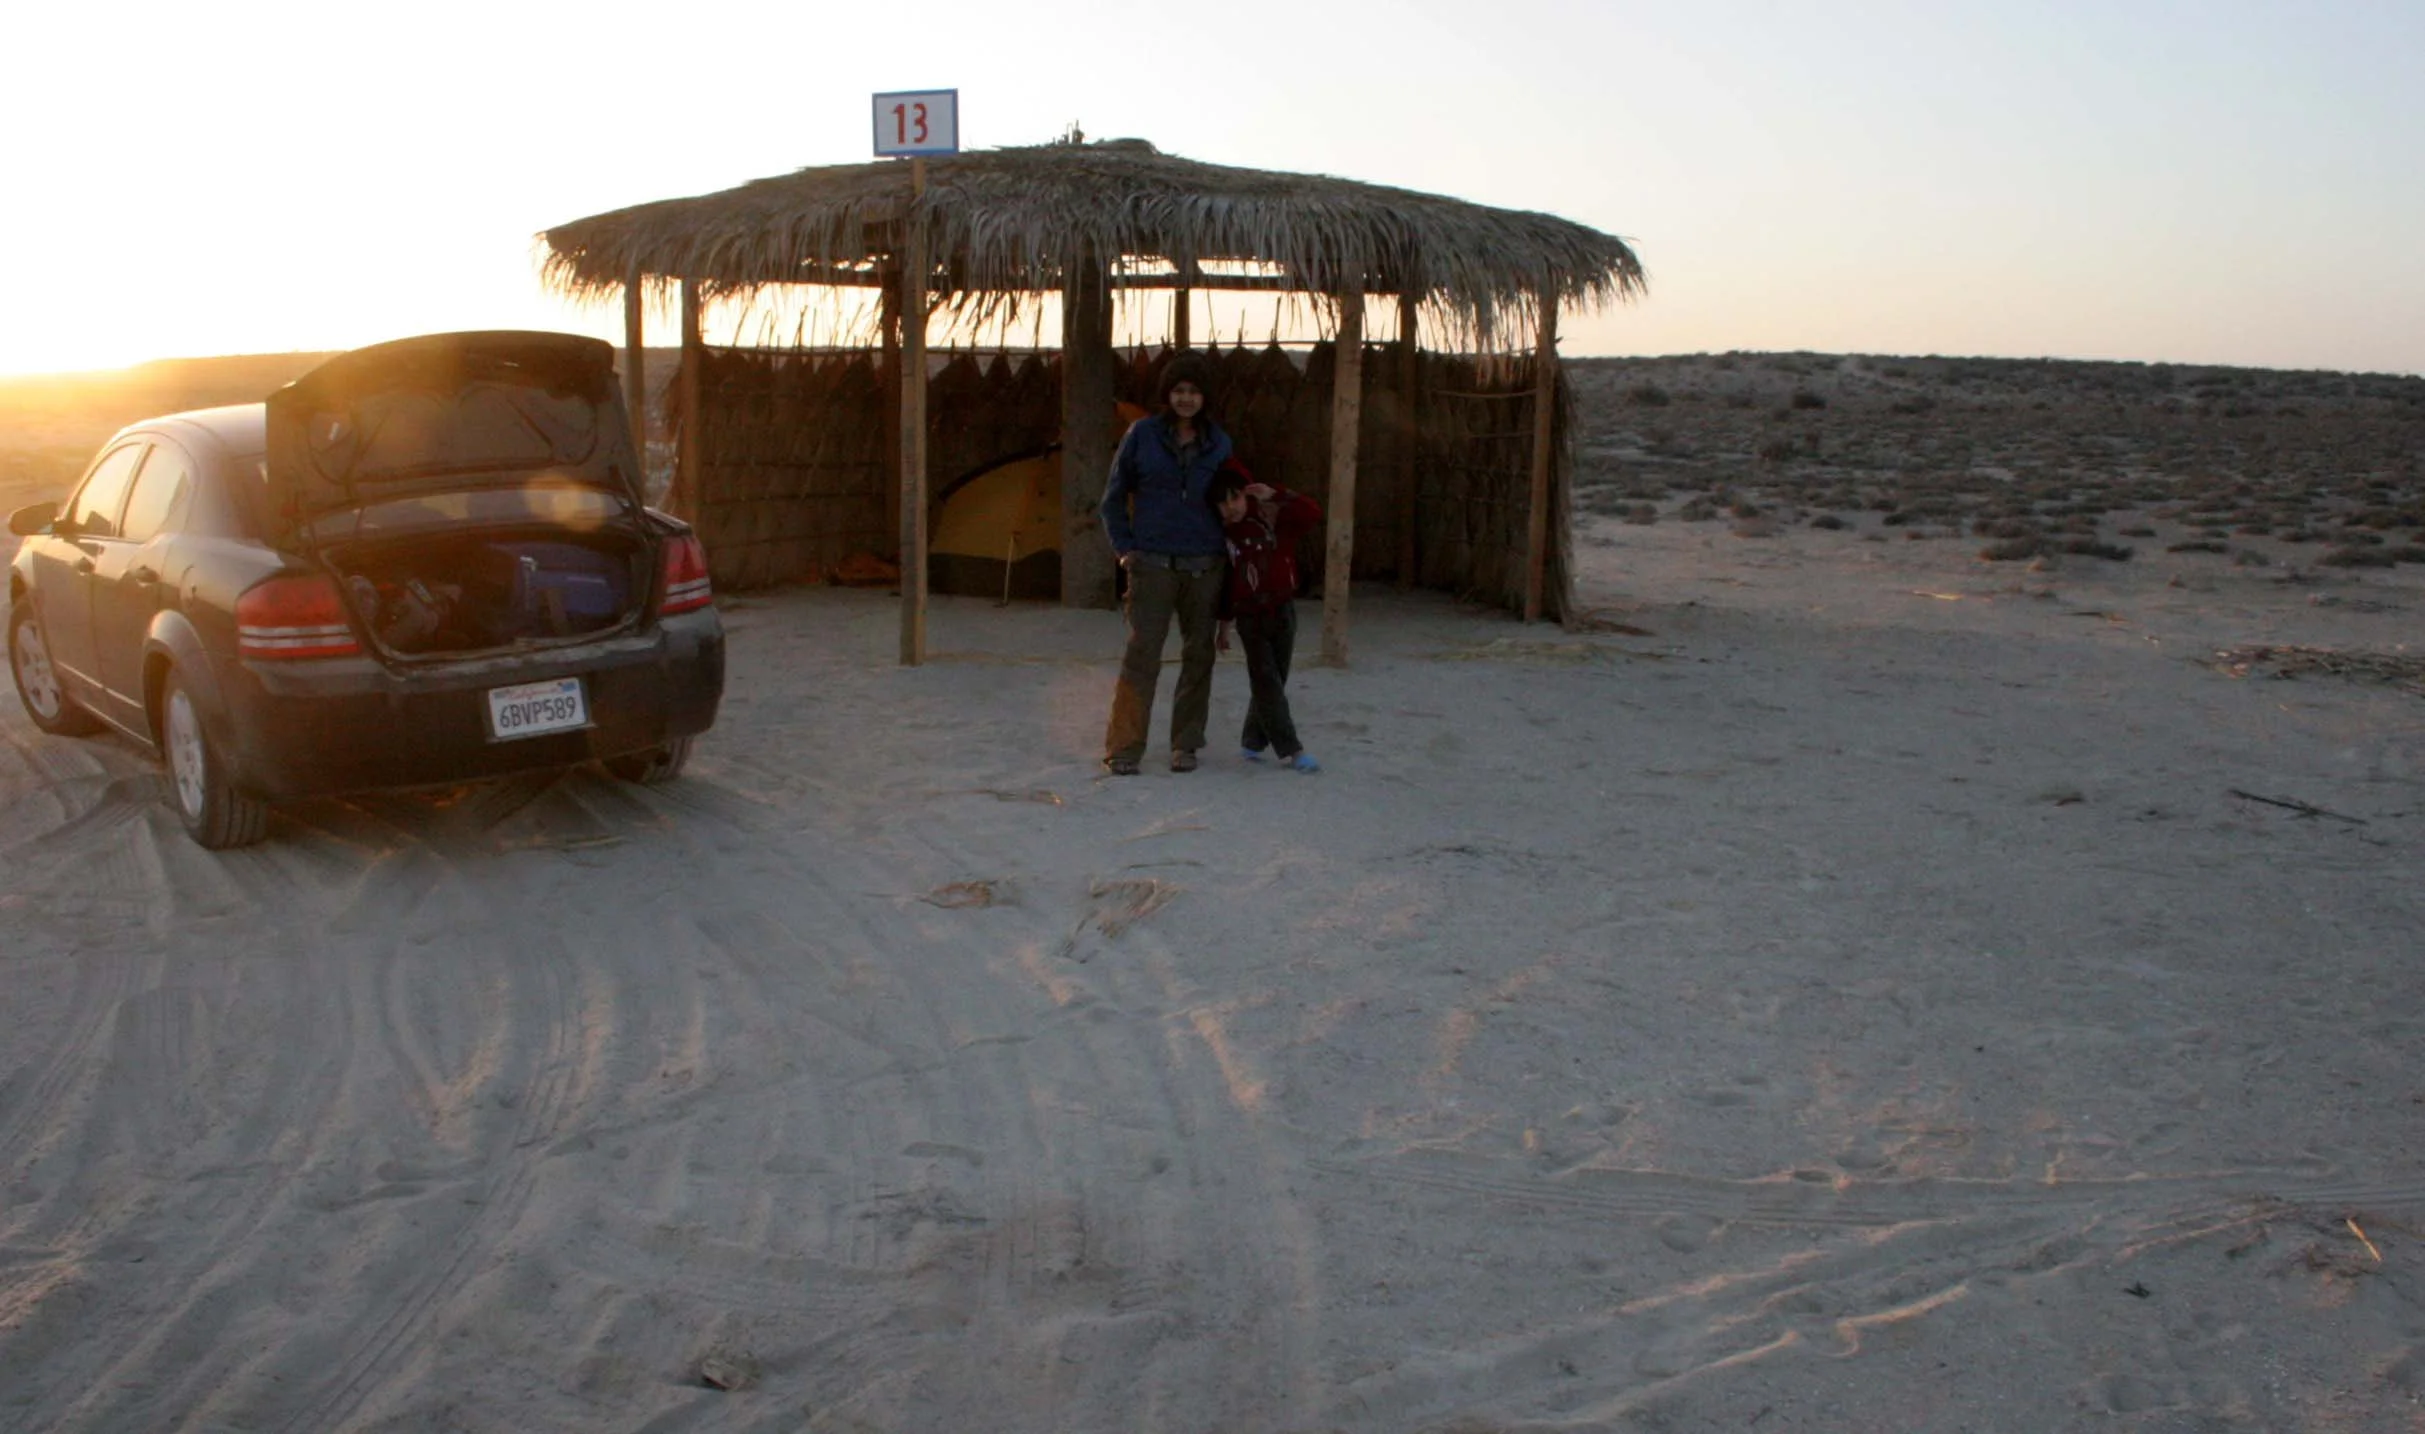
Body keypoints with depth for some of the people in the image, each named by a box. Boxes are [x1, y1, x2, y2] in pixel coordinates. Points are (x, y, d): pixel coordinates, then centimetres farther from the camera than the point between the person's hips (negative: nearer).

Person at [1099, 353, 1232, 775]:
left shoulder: (1218, 443, 8)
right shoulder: (1143, 435, 1)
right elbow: (1114, 498, 7)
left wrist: (1229, 542, 6)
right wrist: (1124, 548, 0)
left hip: (1204, 566, 3)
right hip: (1153, 565, -3)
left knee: (1198, 655, 7)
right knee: (1141, 653, -9)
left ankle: (1185, 744, 19)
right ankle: (1124, 748, -4)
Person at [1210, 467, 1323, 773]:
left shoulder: (1274, 519, -8)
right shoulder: (1223, 535, -2)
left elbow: (1313, 513, -22)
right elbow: (1225, 584, 8)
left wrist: (1275, 495, -27)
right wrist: (1224, 625, 13)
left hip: (1282, 610, 0)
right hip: (1249, 618, 0)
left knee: (1271, 681, 7)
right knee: (1267, 682, -6)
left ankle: (1252, 741, 23)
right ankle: (1291, 750, -6)